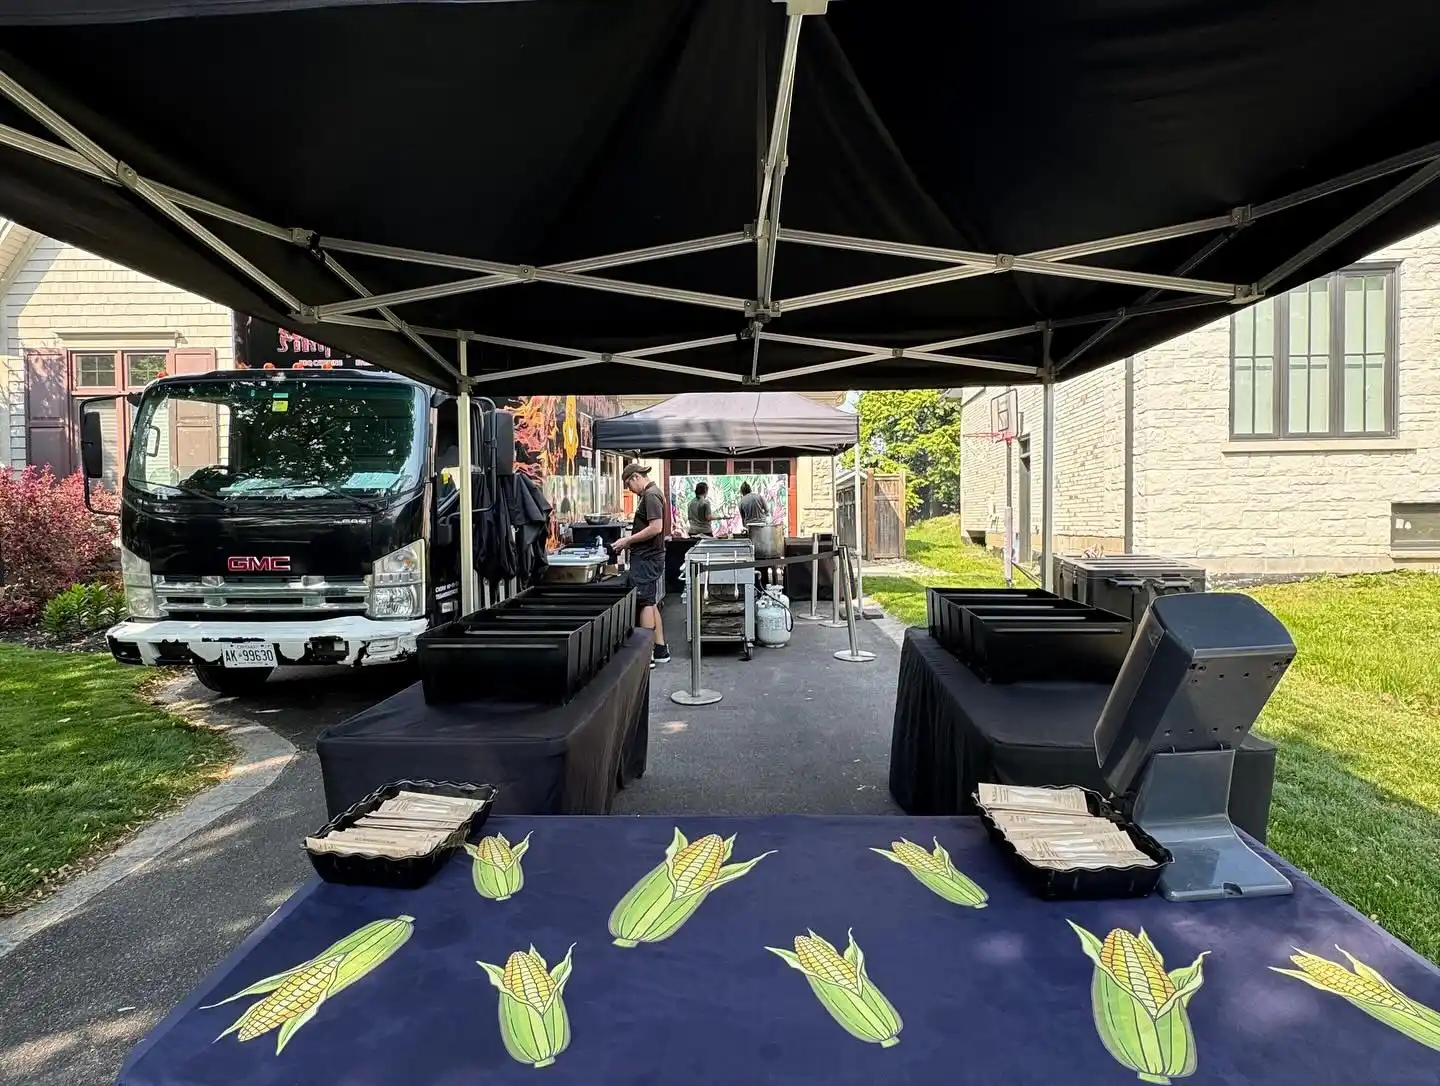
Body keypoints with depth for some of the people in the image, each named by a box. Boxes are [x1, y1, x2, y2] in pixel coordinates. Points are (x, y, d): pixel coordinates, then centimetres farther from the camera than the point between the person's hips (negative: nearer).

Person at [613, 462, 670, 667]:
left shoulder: (650, 495, -15)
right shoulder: (651, 494, 15)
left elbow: (656, 528, -24)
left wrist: (628, 540, -17)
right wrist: (630, 541, 11)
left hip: (646, 559, -10)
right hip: (650, 557, 10)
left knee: (645, 603, -4)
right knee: (651, 603, 14)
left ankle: (646, 654, 3)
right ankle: (660, 650, 20)